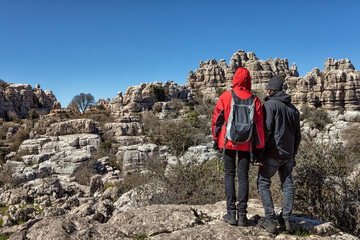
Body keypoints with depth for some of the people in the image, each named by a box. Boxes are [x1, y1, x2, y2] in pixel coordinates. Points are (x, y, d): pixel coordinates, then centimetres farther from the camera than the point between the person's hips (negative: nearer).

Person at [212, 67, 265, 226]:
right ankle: (242, 214, 10)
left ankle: (231, 213, 6)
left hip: (228, 141, -1)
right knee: (243, 176, 8)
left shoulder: (225, 96, -3)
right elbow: (259, 125, -3)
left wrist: (216, 139, 9)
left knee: (229, 174, 8)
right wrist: (259, 147, 2)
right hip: (246, 143, 1)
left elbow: (217, 119, 0)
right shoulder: (254, 100, -1)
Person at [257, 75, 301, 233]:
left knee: (263, 183, 2)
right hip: (288, 153, 7)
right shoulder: (293, 108, 15)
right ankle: (286, 219, 18)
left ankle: (270, 220, -1)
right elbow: (297, 135, 18)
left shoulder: (270, 104, -8)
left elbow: (266, 130, -18)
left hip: (273, 153, -7)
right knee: (287, 184, 14)